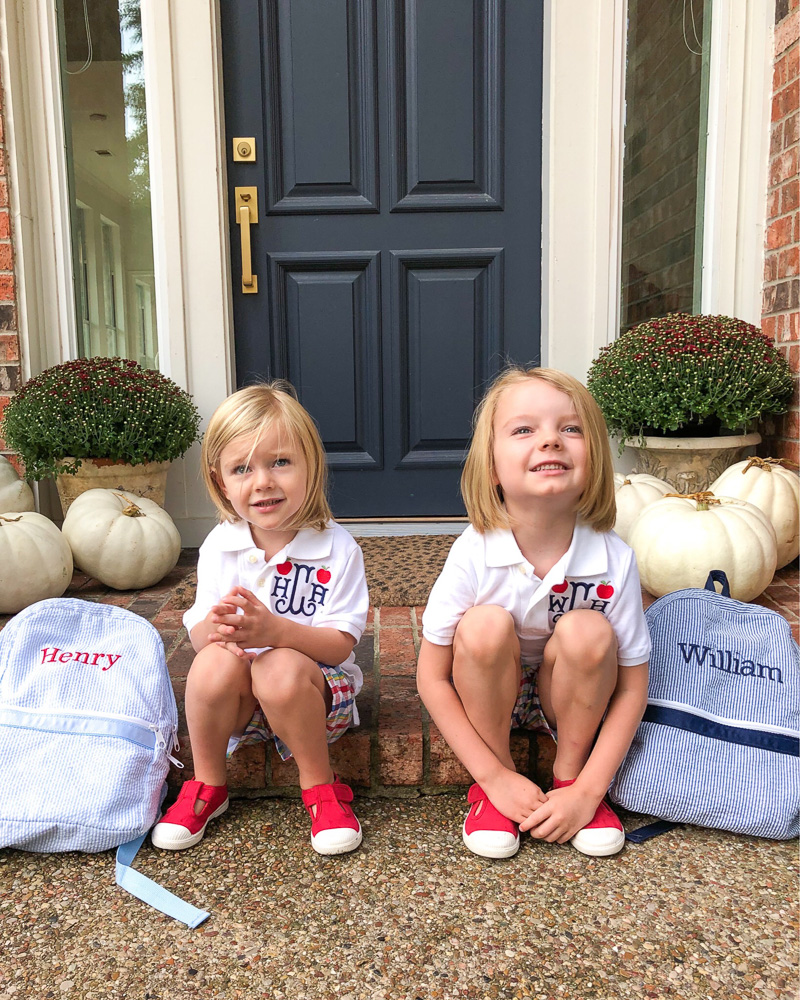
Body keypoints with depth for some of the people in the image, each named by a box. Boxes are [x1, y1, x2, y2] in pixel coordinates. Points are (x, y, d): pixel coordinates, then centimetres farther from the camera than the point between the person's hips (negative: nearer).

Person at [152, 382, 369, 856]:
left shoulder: (337, 548, -13)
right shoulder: (219, 546, -4)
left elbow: (341, 643, -17)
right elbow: (197, 630, -4)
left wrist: (275, 630, -35)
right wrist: (214, 628, -30)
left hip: (318, 683, -3)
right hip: (240, 696, 3)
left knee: (280, 669, -34)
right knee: (214, 662, -29)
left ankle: (322, 788, -8)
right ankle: (207, 786, -2)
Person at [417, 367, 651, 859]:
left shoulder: (614, 560, -23)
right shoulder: (473, 555, -25)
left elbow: (633, 687, -12)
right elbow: (432, 677, -17)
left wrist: (586, 792, -18)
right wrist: (495, 777, -18)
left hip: (571, 702, 1)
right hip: (487, 696, 0)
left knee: (587, 632, -29)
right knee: (486, 625, -31)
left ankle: (569, 776, -3)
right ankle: (489, 789, -8)